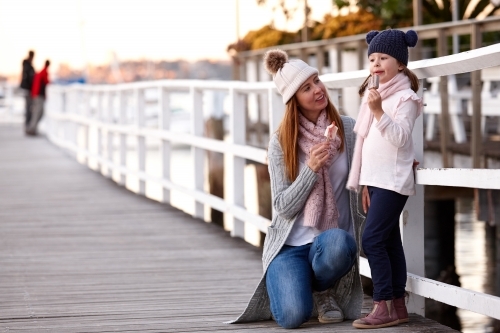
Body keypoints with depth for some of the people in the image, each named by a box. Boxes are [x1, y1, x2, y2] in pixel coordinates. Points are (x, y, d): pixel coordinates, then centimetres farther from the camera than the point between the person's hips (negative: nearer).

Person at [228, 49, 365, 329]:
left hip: (333, 238, 1)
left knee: (337, 244, -38)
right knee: (293, 316, -26)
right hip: (292, 243, -1)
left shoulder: (348, 129, 1)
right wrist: (311, 168, -20)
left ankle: (321, 291, -2)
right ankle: (291, 285, 14)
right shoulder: (281, 142, -3)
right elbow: (284, 207, -6)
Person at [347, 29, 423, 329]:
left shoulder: (405, 98, -10)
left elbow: (399, 137, -23)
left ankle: (383, 307, -13)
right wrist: (366, 184, 21)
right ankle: (398, 306, 11)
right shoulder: (374, 94, 15)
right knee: (389, 241, 8)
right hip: (377, 180, 9)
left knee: (372, 239, -14)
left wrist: (378, 111, -34)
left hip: (393, 181, -8)